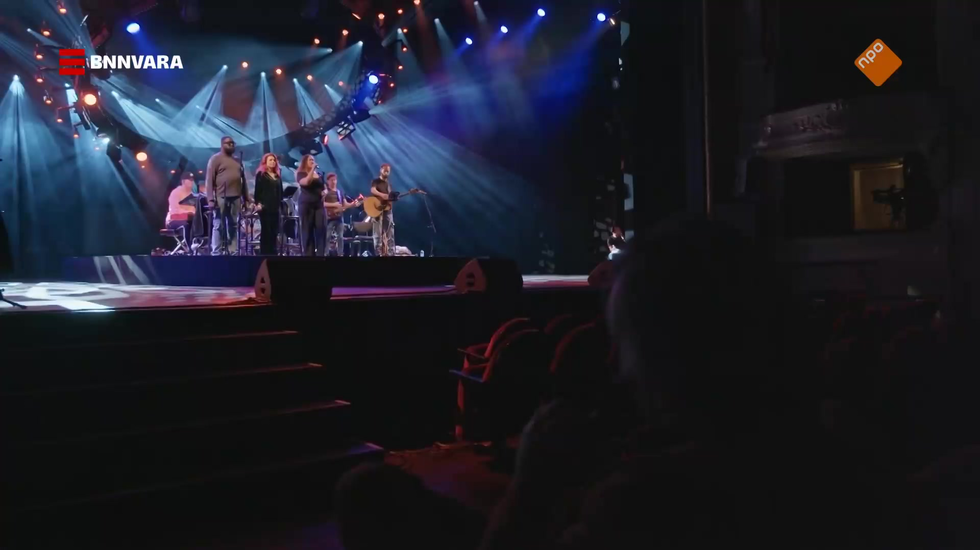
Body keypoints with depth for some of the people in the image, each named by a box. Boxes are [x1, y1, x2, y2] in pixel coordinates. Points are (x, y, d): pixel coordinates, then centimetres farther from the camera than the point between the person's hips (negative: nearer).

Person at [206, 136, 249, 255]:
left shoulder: (237, 161, 19)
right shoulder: (216, 159, -1)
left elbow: (242, 180, 19)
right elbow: (209, 180, -7)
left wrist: (246, 198, 12)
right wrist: (211, 198, -16)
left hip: (236, 198, 6)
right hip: (221, 197, -6)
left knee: (234, 226, 7)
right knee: (219, 225, -4)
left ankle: (233, 252, 10)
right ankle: (216, 252, -1)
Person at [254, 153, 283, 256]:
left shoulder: (278, 175, 18)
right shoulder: (261, 174, 2)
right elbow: (257, 190, -5)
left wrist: (281, 204, 12)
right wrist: (258, 203, -16)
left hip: (275, 207, 6)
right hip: (265, 206, -5)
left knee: (274, 231, 5)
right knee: (266, 231, -5)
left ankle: (272, 253, 10)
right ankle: (264, 253, -2)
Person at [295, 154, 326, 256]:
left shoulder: (319, 175, 16)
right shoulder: (301, 173, 1)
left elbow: (324, 188, 25)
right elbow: (306, 182, -20)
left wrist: (325, 192, 2)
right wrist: (312, 169, -17)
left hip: (319, 205, 4)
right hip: (306, 205, -4)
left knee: (321, 230, -5)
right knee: (307, 231, -3)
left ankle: (321, 254, -3)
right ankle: (308, 254, -1)